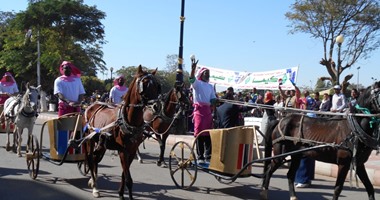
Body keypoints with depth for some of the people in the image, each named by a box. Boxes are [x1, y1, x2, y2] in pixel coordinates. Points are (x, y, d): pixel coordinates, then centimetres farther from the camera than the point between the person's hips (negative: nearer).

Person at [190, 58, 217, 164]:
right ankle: (200, 157, -3)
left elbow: (213, 99, 13)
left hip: (208, 110, 5)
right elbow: (191, 78, -19)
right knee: (199, 133, -6)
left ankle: (208, 156, 10)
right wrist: (193, 68, -35)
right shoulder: (197, 83, 4)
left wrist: (214, 111, -2)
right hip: (199, 109, -5)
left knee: (208, 133, 4)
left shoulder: (210, 86, 18)